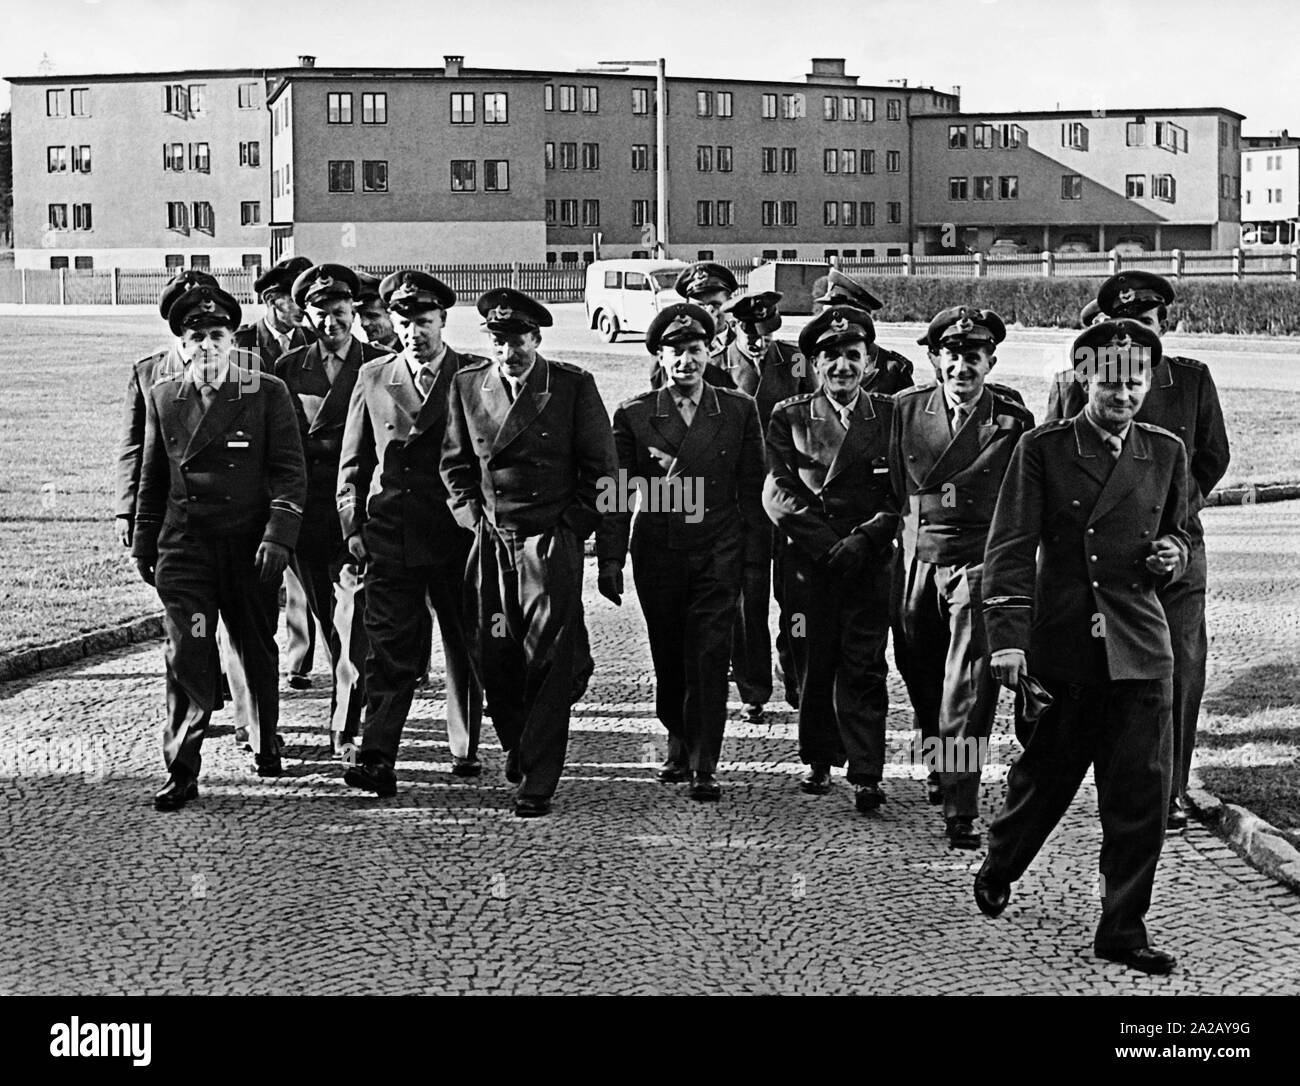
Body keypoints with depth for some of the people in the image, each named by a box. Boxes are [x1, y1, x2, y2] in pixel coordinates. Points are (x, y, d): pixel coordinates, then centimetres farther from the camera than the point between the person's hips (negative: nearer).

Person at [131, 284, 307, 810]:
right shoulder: (162, 398, 7)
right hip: (184, 545, 1)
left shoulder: (267, 393, -2)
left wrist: (277, 536, -15)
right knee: (186, 654, -9)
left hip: (251, 546, -1)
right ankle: (182, 772, -5)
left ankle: (266, 743, 36)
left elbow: (290, 471, -5)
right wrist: (144, 545, 14)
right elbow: (152, 478, 15)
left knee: (256, 652, 13)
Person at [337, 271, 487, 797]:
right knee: (390, 650, -8)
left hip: (459, 535, -1)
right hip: (390, 536, 1)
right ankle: (377, 758, -13)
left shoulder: (478, 377, 1)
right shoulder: (373, 377, 8)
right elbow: (353, 461, 12)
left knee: (464, 647, 10)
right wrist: (353, 526, 4)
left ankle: (465, 748, 25)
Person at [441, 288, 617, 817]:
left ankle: (538, 783, 0)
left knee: (547, 663, -5)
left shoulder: (573, 385, -2)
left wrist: (573, 523, -2)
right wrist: (470, 512, 6)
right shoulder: (467, 385, 7)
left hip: (552, 540, -3)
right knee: (491, 657, 4)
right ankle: (516, 744, 32)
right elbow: (455, 460, 17)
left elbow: (599, 466, 3)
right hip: (490, 540, 3)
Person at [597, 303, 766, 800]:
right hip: (656, 552, 1)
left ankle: (704, 765, -3)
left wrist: (758, 555, 0)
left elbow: (752, 489, 4)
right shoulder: (633, 415, 1)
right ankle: (678, 743, 32)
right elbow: (616, 494, 2)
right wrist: (610, 560, -4)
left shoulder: (739, 411, 2)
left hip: (719, 553, -1)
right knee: (668, 657, 10)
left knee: (710, 657, -7)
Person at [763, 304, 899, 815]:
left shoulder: (890, 417, 6)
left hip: (870, 560, -1)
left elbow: (903, 493, 2)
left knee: (863, 667, -6)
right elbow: (777, 492, -1)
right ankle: (819, 761, 22)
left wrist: (863, 539, -12)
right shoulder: (789, 417, 6)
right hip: (808, 561, 1)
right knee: (812, 663, 6)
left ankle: (866, 774, -4)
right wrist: (828, 544, -11)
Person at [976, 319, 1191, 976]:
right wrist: (1008, 637, -15)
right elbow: (1012, 547, -6)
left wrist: (1172, 554, -2)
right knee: (1045, 775, 11)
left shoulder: (1166, 453, 8)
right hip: (1062, 644, -2)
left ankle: (1123, 928, 9)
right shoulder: (1042, 449, -2)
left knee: (1142, 790, -1)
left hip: (1139, 648, 2)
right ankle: (998, 869, 39)